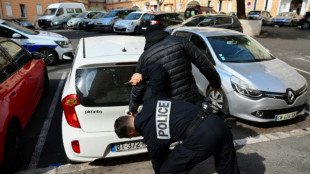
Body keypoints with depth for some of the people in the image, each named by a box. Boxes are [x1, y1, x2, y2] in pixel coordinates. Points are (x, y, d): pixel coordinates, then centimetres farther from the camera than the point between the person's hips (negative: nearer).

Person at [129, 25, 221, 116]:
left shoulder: (144, 57, 0)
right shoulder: (179, 41, -1)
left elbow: (138, 88, 6)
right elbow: (203, 62, -4)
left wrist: (133, 107, 24)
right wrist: (215, 83, 10)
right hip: (191, 98, 1)